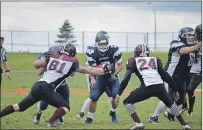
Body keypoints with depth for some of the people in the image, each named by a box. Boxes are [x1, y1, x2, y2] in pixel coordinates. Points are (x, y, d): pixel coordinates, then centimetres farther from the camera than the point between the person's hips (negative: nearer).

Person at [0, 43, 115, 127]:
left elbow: (36, 64, 20)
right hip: (45, 88, -6)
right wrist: (105, 70, 20)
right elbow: (89, 71, 11)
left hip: (36, 86, 6)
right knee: (65, 107, 2)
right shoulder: (72, 63, 5)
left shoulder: (52, 57, 15)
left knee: (20, 107, 18)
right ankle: (51, 122, -20)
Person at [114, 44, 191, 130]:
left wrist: (118, 95, 7)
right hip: (160, 87, 4)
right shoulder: (155, 60, 25)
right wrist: (175, 90, 28)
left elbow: (126, 79, 7)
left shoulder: (133, 61, 18)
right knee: (170, 103, 32)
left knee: (127, 102, 16)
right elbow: (166, 76, 21)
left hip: (147, 88, -4)